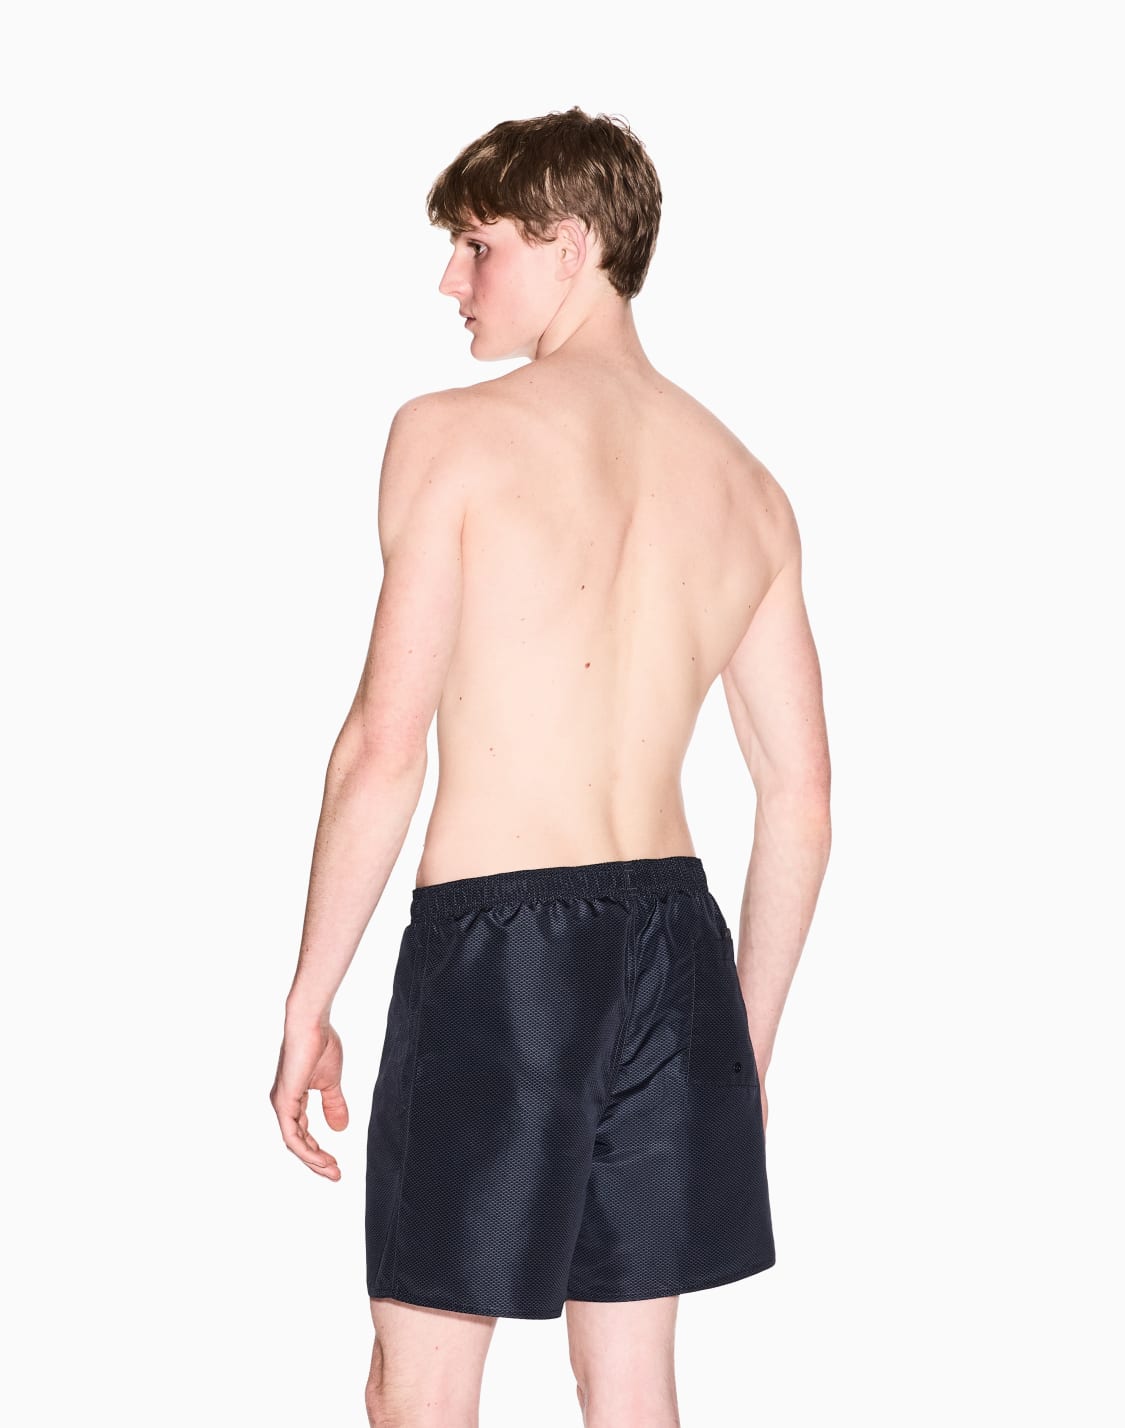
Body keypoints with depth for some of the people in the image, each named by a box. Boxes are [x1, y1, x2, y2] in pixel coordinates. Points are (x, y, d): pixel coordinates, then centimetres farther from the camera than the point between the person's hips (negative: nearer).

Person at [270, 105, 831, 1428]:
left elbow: (386, 742, -13)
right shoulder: (745, 485, 8)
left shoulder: (453, 435, -7)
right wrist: (749, 1038, 18)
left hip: (494, 932, -5)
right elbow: (801, 797, 9)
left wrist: (308, 999, -5)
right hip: (673, 932, 6)